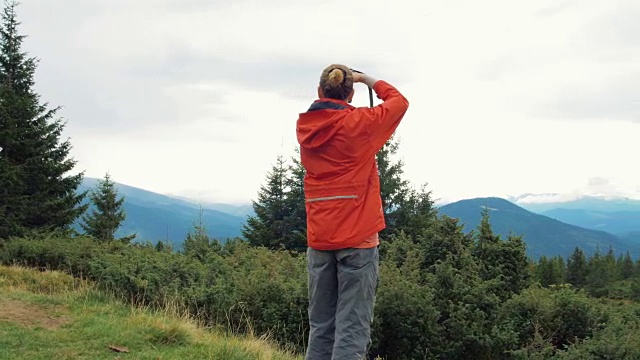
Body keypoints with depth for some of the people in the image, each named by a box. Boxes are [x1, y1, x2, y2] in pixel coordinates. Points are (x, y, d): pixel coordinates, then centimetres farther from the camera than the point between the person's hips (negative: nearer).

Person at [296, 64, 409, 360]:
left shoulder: (304, 126, 6)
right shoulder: (359, 123, -6)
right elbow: (399, 102, 10)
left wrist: (328, 89, 23)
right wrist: (367, 80, 19)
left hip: (319, 237, 5)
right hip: (357, 236, -5)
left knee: (320, 326, 10)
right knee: (352, 327, -4)